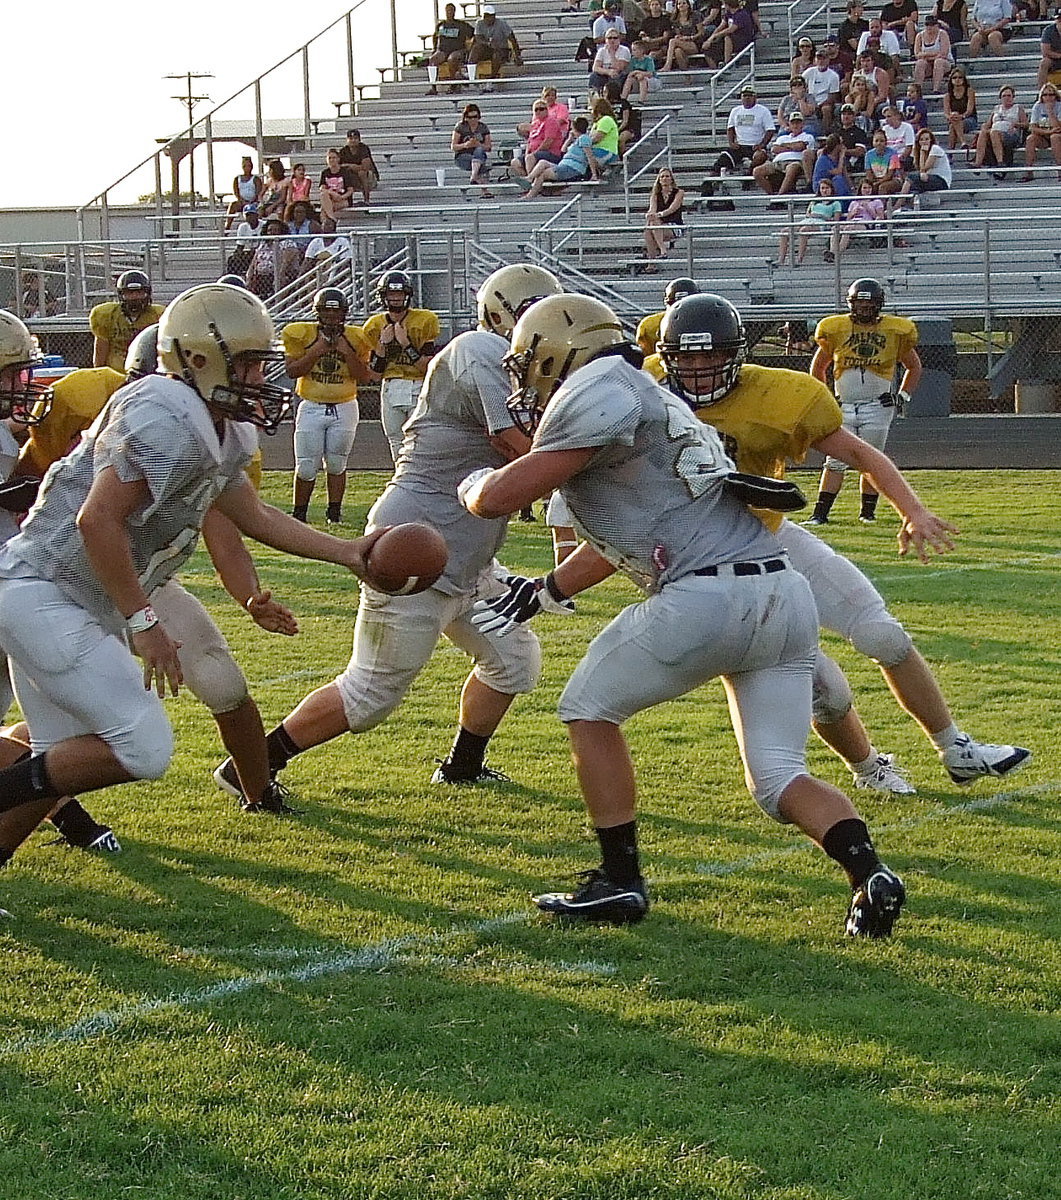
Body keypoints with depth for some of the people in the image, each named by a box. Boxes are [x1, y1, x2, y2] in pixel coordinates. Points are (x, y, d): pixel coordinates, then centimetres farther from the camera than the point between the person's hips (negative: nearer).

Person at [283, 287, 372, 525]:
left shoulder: (355, 338, 0)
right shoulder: (301, 334, -4)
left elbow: (364, 377, -2)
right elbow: (292, 371, -7)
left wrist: (347, 352, -14)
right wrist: (316, 351, -17)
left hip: (344, 407, 1)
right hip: (311, 407, -1)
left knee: (336, 464, 5)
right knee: (306, 467, -1)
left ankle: (334, 513, 14)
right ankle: (299, 513, 13)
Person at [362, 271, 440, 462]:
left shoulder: (425, 321, -4)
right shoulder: (375, 326, 8)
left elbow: (427, 367, -8)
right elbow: (375, 371, 7)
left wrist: (406, 344, -17)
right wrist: (383, 344, -6)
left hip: (419, 390, -4)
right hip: (390, 390, 4)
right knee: (398, 450, 7)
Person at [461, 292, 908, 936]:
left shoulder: (598, 392, -2)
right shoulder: (642, 402, 28)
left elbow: (495, 499, -6)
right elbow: (617, 541, 41)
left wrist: (476, 482, 18)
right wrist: (540, 593, 50)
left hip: (707, 598, -9)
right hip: (785, 594, 9)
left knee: (590, 708, 12)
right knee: (779, 776, 11)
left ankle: (620, 882, 12)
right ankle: (870, 873, -12)